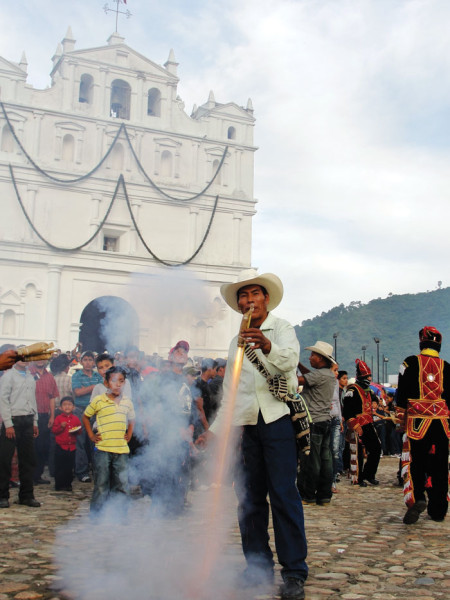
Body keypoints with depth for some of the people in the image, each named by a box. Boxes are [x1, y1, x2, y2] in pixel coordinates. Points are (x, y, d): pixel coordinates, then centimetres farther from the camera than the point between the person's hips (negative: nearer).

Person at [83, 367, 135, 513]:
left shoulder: (127, 402, 8)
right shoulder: (98, 401, -4)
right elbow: (85, 417, 9)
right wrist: (91, 435, 2)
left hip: (122, 450, 4)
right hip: (103, 449, -3)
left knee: (122, 484, 7)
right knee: (101, 484, 3)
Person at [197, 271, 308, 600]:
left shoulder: (282, 328, 4)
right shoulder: (237, 342, 21)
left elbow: (289, 359, -19)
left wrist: (267, 346, -40)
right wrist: (214, 430, 17)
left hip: (278, 419, -5)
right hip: (245, 425, 5)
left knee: (284, 495, -8)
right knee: (249, 497, 6)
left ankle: (294, 573, -1)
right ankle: (259, 566, 17)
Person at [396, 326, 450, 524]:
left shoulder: (411, 363, -1)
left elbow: (402, 393, 0)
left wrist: (401, 417, 8)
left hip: (417, 420, -2)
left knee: (415, 462, 1)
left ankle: (416, 498, -22)